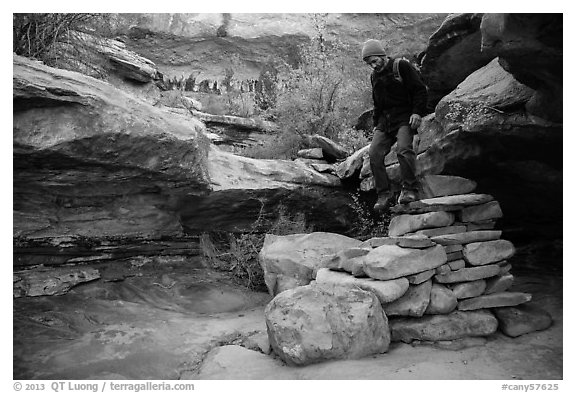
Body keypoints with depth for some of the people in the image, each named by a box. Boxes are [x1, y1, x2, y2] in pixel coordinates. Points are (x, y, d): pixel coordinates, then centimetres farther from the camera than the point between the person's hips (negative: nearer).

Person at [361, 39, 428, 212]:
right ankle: (384, 194, -5)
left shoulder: (402, 66, -1)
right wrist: (376, 123, 20)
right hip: (384, 120, 6)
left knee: (404, 149, -28)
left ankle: (410, 190, -20)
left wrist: (417, 112, -15)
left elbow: (420, 90, -4)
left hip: (404, 117, -6)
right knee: (374, 154, -10)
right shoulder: (374, 76, 20)